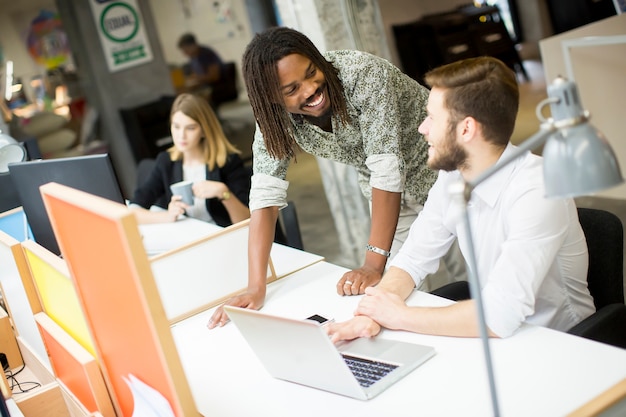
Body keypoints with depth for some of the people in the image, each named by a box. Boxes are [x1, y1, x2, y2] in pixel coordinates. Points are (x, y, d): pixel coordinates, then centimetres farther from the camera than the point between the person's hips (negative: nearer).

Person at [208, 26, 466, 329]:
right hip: (388, 197, 4)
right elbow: (265, 195, -19)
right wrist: (255, 287, -27)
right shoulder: (274, 117, -18)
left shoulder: (363, 74, -33)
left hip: (438, 172, -4)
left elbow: (387, 169, -34)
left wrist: (374, 264, -35)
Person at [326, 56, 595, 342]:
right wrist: (373, 314, -18)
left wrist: (399, 316, -22)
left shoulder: (536, 193, -28)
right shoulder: (452, 177, -6)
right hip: (493, 332, 5)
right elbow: (412, 260, 1)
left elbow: (498, 317, -33)